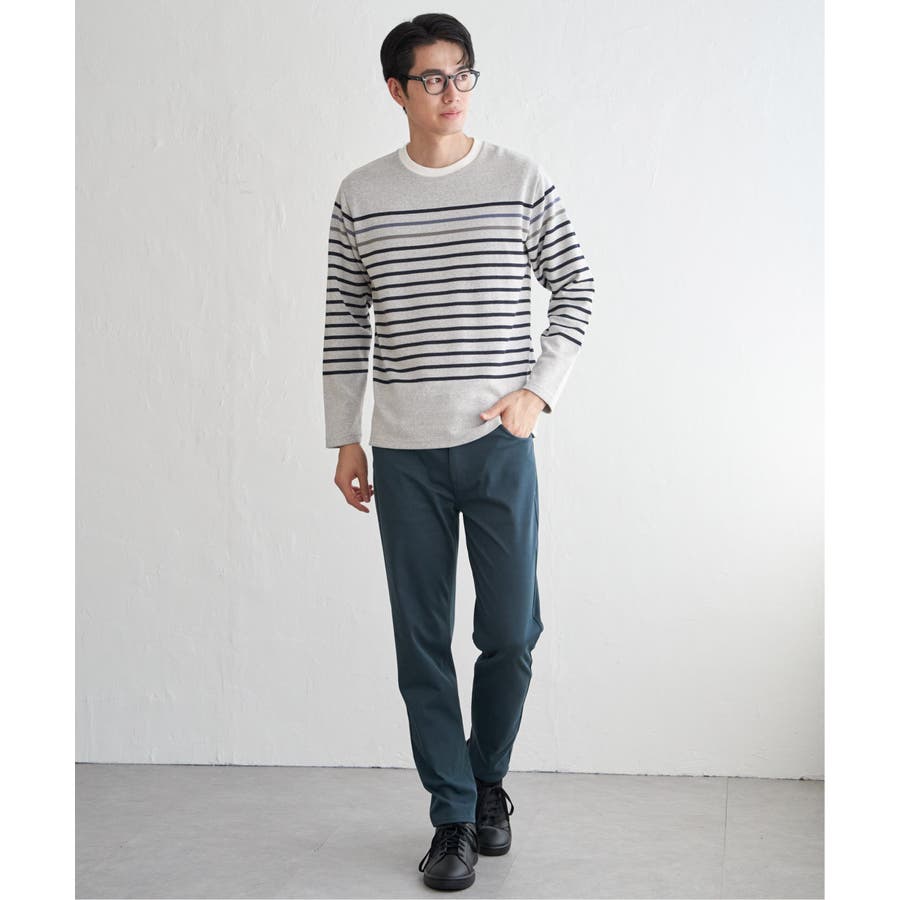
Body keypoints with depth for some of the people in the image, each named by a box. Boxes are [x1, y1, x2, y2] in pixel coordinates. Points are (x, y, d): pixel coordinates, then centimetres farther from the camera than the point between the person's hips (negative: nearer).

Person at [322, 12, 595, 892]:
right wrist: (343, 440, 6)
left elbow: (575, 288, 8)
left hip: (499, 443, -1)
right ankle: (453, 817, 17)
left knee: (510, 633, 2)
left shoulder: (521, 181, 1)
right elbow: (344, 323, 8)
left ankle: (488, 778, 29)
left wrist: (538, 390, -3)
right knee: (422, 644, 4)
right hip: (404, 453, 1)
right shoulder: (361, 195, 4)